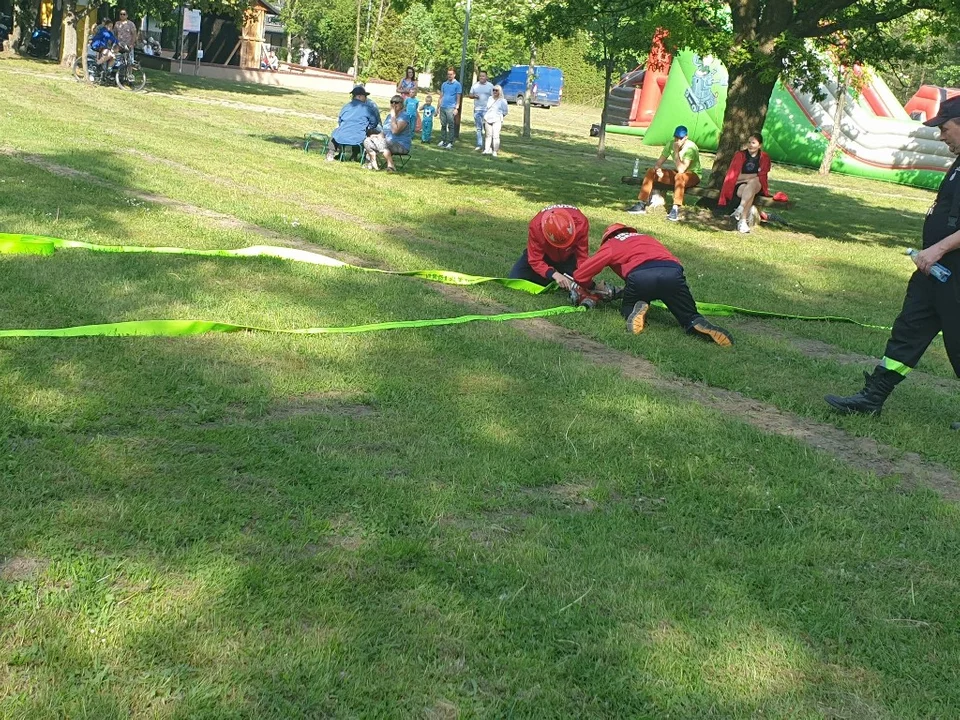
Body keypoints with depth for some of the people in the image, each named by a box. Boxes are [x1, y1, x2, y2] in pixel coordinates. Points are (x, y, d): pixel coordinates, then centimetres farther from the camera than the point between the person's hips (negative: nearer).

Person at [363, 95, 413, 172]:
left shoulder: (404, 116, -11)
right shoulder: (389, 116, 16)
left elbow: (395, 131, -25)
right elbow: (385, 132, 22)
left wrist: (393, 116, -19)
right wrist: (378, 135, 0)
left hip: (401, 146, -9)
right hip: (388, 144, 9)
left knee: (380, 142, -34)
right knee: (367, 141, 0)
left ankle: (391, 166, -32)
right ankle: (374, 163, -1)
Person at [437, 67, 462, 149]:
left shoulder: (457, 84, 0)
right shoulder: (444, 84, 14)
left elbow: (458, 97, -3)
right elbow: (441, 96, 18)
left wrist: (456, 108, -10)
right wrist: (438, 107, 12)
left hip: (451, 108, -5)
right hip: (443, 108, 5)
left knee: (451, 126, -3)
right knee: (443, 125, 9)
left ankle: (450, 142, 0)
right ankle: (442, 141, 16)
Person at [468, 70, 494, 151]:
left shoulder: (490, 86, 0)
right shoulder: (475, 85, 10)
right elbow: (470, 95, 13)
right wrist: (474, 96, -10)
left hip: (487, 110, -4)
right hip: (477, 109, 4)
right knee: (478, 128, 7)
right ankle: (479, 145, 12)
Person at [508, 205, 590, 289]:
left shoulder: (581, 223, -37)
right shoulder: (535, 226, -38)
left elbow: (582, 255, -27)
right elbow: (535, 260, -31)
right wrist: (554, 274, -49)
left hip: (569, 257, 0)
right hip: (544, 255, 0)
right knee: (514, 279, -15)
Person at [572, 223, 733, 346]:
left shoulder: (611, 245, 27)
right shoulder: (646, 238, 41)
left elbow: (579, 275, 23)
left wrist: (589, 287, 45)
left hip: (640, 276, -3)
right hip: (673, 273, 3)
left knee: (627, 308, 27)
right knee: (691, 318, 17)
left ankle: (635, 311, -6)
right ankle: (699, 325, -16)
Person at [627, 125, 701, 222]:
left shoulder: (690, 147, -24)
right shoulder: (671, 145, -5)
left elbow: (681, 170, -33)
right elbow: (659, 163, 0)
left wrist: (676, 151, -32)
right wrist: (658, 169, -24)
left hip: (693, 175, -7)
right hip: (676, 174, 7)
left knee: (679, 176, -42)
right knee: (651, 171, -10)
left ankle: (676, 210, -44)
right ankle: (641, 205, -12)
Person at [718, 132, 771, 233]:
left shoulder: (764, 158, 9)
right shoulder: (740, 155, 7)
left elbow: (761, 177, -1)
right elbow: (734, 175, 0)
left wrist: (744, 177, -5)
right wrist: (752, 176, -3)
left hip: (757, 187, 0)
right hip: (739, 187, 0)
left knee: (753, 182, -37)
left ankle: (740, 210, -51)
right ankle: (743, 220, -57)